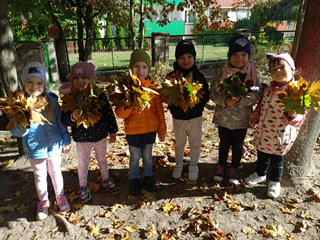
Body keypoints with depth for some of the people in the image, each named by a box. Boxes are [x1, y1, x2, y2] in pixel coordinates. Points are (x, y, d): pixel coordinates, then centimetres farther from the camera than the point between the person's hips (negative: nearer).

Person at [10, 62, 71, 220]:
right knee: (40, 176, 17)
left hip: (53, 145, 0)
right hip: (35, 148, 0)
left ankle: (60, 197, 40)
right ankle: (43, 202, 40)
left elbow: (60, 122, 0)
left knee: (55, 172, 17)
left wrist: (66, 141, 4)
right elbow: (16, 132, -12)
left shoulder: (52, 101, -11)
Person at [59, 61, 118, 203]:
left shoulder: (99, 94, -11)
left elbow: (109, 113, -3)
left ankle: (105, 180, 45)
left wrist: (112, 132, 2)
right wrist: (73, 117, -37)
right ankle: (83, 187, 36)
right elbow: (65, 119, -13)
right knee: (83, 163, 15)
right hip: (82, 139, -1)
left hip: (100, 135, 1)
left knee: (102, 160, 21)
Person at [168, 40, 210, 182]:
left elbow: (205, 98, -9)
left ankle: (193, 166, 37)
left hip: (195, 117, 0)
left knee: (195, 144, 14)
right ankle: (178, 165, 42)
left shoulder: (199, 76, -8)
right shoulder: (172, 76, -9)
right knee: (179, 144, 18)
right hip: (178, 117, 0)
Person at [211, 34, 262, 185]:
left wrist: (240, 99, -26)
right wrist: (225, 101, -25)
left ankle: (234, 170, 36)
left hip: (242, 119, 0)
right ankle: (221, 167, 38)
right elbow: (213, 93, -7)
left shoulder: (252, 74, -5)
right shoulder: (222, 73, -7)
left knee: (237, 145, 15)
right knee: (224, 143, 16)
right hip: (224, 117, 0)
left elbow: (257, 96, -9)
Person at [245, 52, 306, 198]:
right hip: (262, 133, 5)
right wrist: (254, 117, 3)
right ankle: (260, 175, 47)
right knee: (261, 157, 22)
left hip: (280, 136, -5)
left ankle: (275, 182, 38)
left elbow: (300, 117, -13)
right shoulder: (269, 90, 2)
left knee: (277, 161, 14)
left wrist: (293, 115, -34)